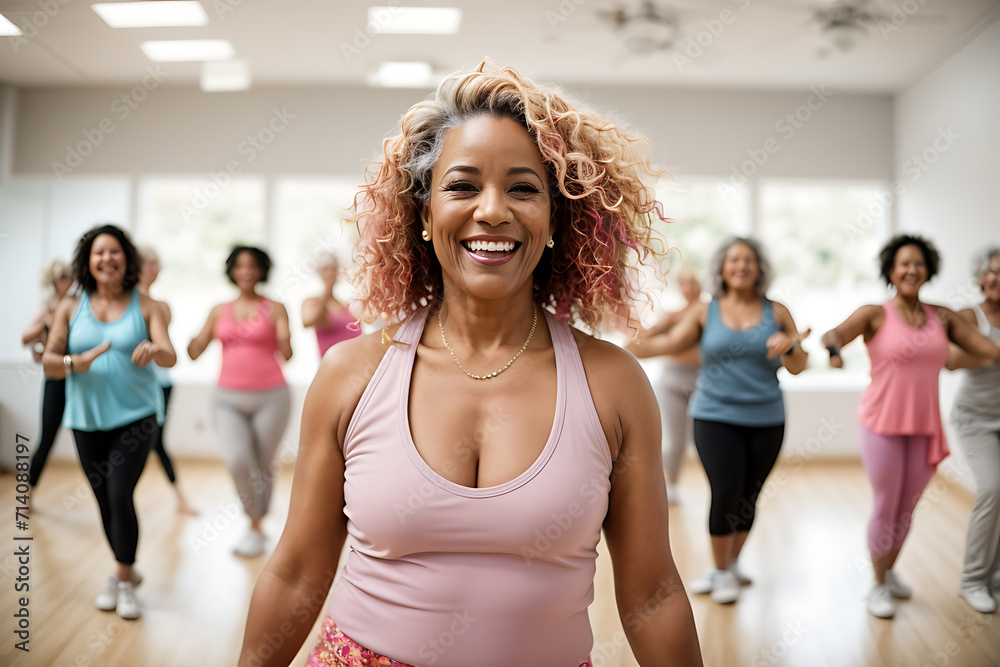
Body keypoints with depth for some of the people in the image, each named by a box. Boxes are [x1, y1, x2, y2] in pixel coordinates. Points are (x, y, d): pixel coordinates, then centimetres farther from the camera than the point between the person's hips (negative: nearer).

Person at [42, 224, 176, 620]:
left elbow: (170, 357, -13)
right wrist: (74, 362, -20)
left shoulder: (145, 307, -2)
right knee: (104, 501, 11)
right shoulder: (70, 308, 3)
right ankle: (126, 571, 32)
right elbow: (48, 363, 1)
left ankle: (124, 581, 7)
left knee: (120, 495, -11)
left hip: (135, 416, -3)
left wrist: (153, 350, -36)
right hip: (87, 419, 3)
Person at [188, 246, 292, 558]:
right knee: (237, 460, -17)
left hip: (270, 397, -2)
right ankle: (255, 526, 4)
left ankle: (256, 528, 26)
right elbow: (194, 352, 9)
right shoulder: (219, 311, 11)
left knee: (262, 465, 6)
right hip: (229, 399, 2)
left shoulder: (274, 308, 2)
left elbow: (287, 355, -7)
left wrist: (285, 340, -28)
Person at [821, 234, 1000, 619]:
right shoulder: (876, 315, -7)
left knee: (907, 509, 14)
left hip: (925, 428, 4)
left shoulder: (942, 318, 5)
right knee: (885, 508, 4)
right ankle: (878, 586, 22)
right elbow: (835, 334, -24)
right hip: (883, 425, -4)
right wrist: (833, 346, -46)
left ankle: (890, 570, 38)